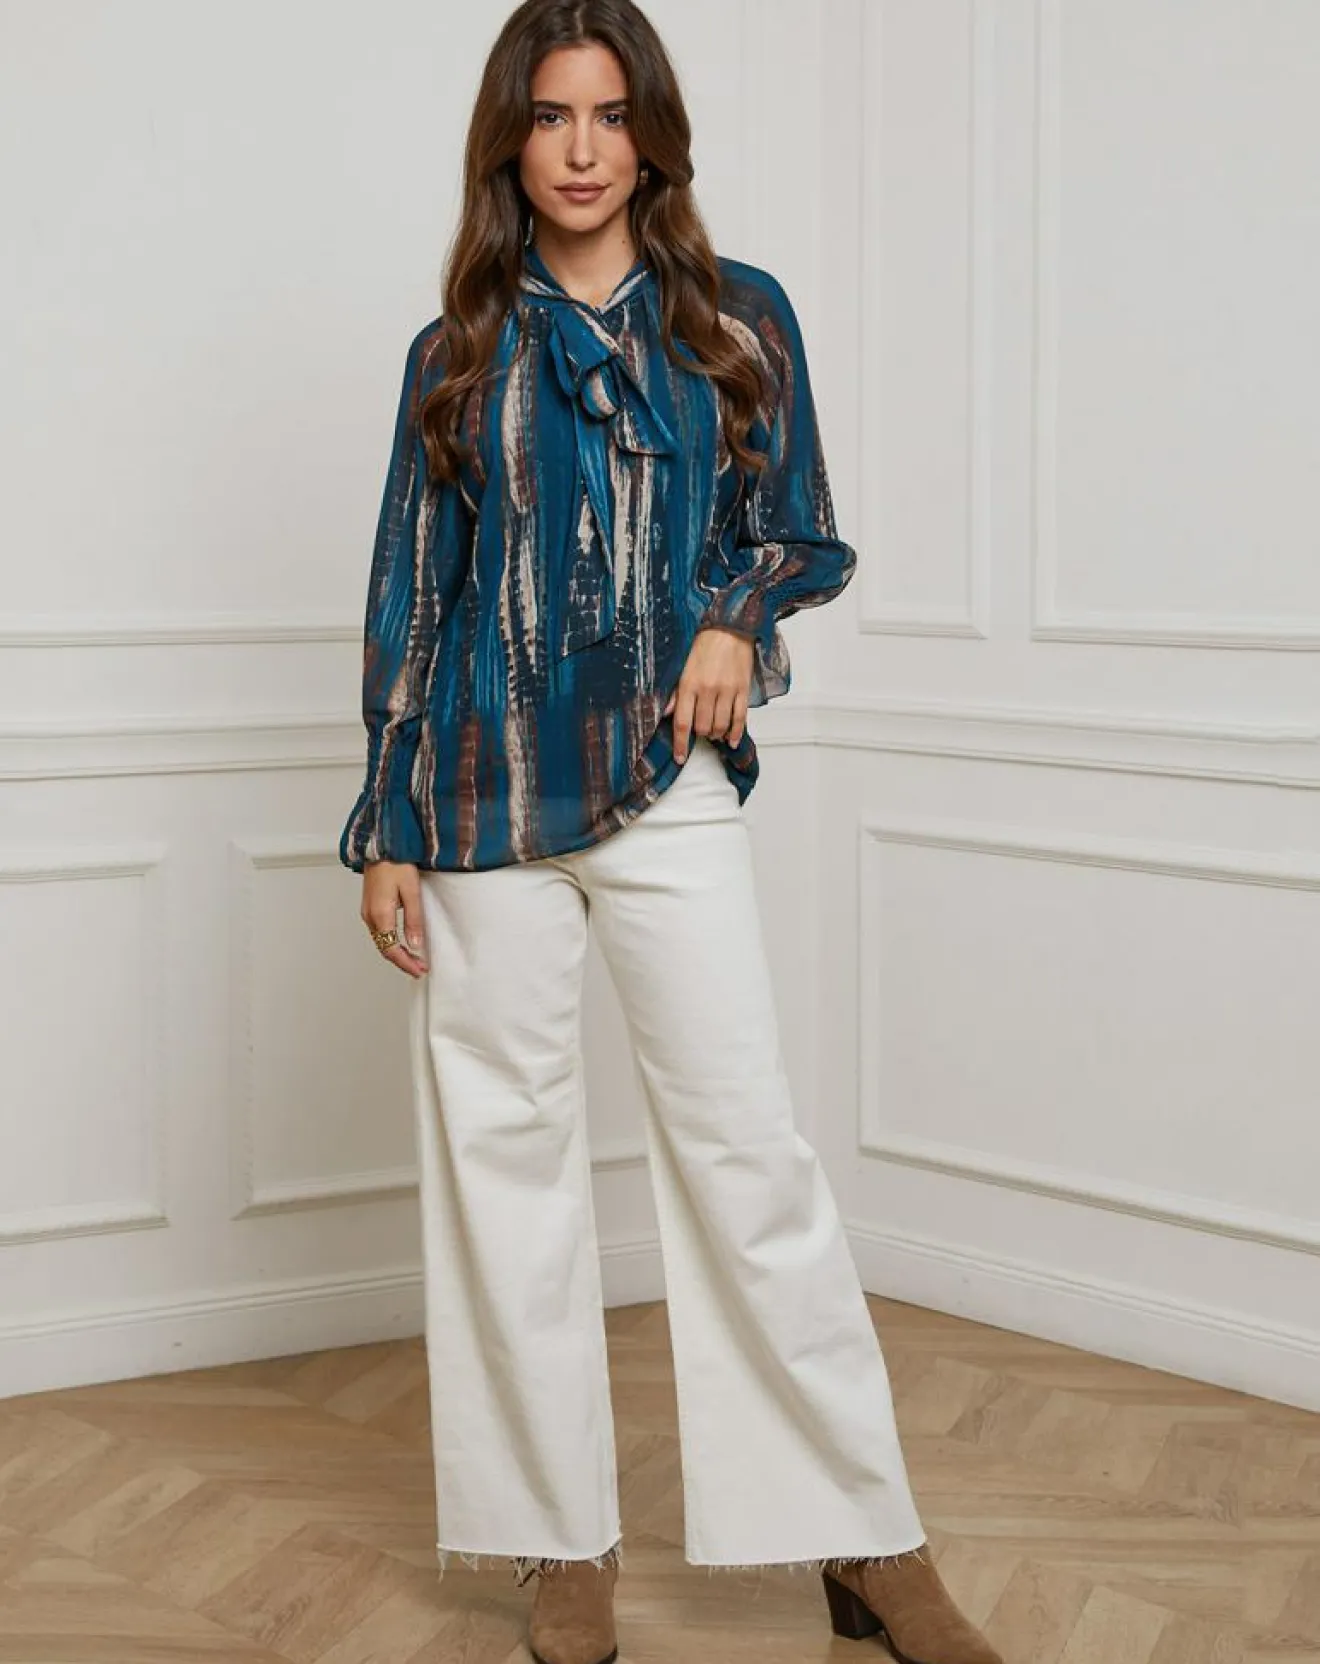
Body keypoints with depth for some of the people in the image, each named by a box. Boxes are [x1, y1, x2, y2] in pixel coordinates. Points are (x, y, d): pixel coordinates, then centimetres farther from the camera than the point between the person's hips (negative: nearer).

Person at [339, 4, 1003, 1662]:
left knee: (746, 1144, -4)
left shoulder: (737, 318, 6)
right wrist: (386, 828, 4)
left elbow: (798, 533, 12)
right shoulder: (457, 353, 8)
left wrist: (736, 622, -11)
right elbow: (410, 592, 8)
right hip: (482, 788, 1)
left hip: (665, 783, -1)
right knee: (507, 1154, 4)